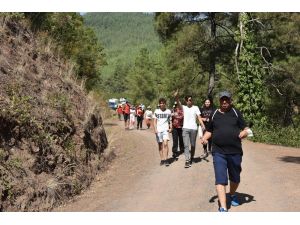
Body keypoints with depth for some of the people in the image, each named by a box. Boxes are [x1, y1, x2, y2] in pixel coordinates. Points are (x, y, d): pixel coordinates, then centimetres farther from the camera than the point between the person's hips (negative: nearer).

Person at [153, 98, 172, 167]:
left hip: (165, 130, -1)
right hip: (158, 130, 1)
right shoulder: (156, 111, 5)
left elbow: (169, 121, 14)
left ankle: (166, 159, -15)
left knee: (165, 143, -17)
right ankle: (162, 159, 16)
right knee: (160, 145, 7)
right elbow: (154, 121, 4)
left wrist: (170, 128, 0)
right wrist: (155, 129, -8)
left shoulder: (168, 111, 6)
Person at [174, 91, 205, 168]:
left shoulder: (196, 108, 6)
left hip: (194, 128, 0)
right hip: (185, 128, 0)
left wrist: (202, 125, -16)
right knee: (186, 145, -8)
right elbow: (178, 103, -12)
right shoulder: (184, 107, 8)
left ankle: (191, 158, 27)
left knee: (193, 145, 10)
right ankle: (187, 161, -12)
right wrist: (176, 97, -32)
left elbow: (199, 117, 0)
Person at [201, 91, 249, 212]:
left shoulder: (236, 113, 7)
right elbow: (209, 131, 19)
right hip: (218, 152, -1)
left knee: (235, 178, 17)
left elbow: (245, 129, 7)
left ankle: (232, 194, 46)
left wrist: (243, 133, -15)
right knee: (220, 179, -10)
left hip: (235, 152, 1)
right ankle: (223, 208, -11)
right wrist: (204, 138, -1)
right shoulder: (214, 114, 10)